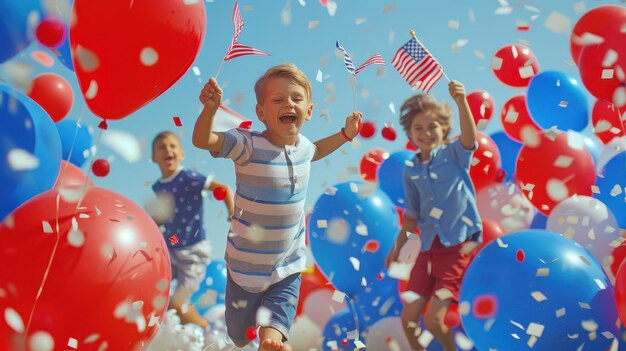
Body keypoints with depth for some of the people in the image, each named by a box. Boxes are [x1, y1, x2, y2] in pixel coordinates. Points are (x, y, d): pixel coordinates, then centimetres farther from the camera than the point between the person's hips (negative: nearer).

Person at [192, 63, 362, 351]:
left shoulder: (302, 145, -3)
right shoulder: (249, 146, -21)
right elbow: (202, 140, -29)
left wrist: (345, 133, 14)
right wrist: (210, 108, -46)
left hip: (288, 268, 3)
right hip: (248, 266, -3)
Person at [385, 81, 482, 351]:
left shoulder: (454, 154, -7)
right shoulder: (410, 170, 5)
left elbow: (469, 138, -30)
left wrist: (461, 102, -46)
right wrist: (397, 247, 15)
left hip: (459, 247, -5)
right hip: (428, 249, 5)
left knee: (433, 320, -8)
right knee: (408, 319, 6)